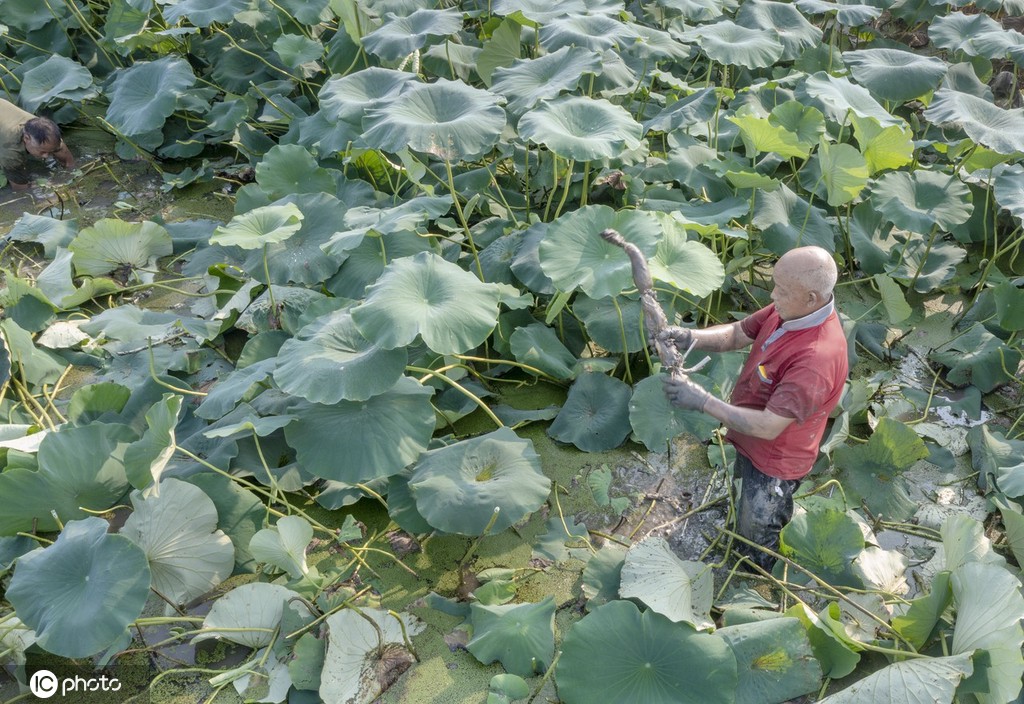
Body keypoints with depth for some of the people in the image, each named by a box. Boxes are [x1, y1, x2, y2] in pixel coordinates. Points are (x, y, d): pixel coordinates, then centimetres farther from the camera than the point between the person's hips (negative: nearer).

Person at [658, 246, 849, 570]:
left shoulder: (816, 359, -42)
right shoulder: (789, 309, -16)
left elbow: (768, 427, -37)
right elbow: (737, 333, -5)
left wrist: (703, 401, -36)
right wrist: (692, 337, -25)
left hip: (774, 461, -8)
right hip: (751, 445, 8)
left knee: (756, 535, 20)